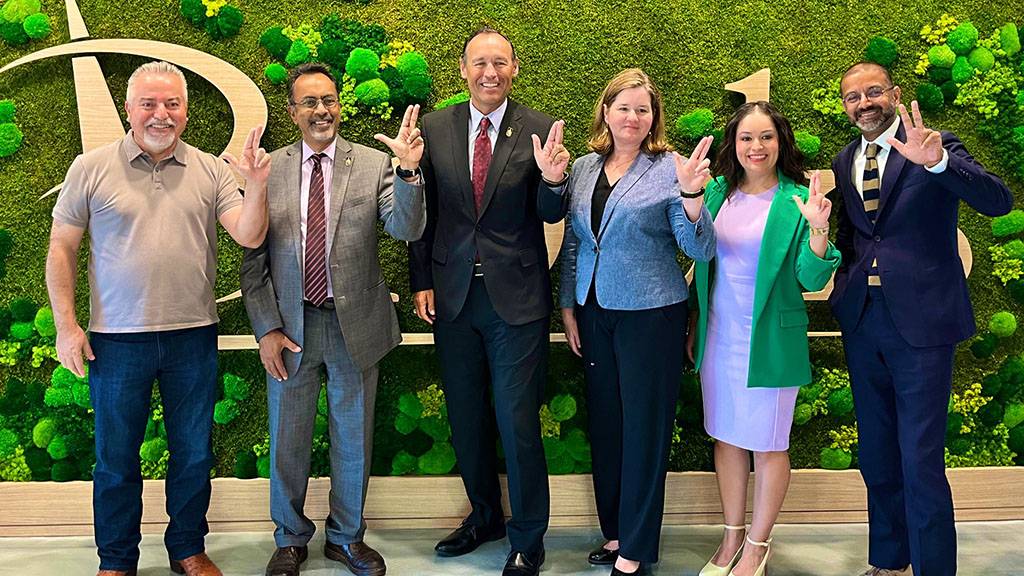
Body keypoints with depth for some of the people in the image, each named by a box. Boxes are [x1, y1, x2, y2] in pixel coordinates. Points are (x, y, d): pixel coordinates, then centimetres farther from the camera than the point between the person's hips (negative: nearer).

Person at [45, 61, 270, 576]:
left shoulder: (211, 171, 2)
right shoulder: (90, 169, -1)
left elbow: (248, 237, -6)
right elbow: (61, 249, 2)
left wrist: (256, 185, -23)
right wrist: (66, 326, -3)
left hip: (193, 339, 1)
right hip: (117, 340, -1)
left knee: (193, 453, 13)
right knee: (116, 456, 11)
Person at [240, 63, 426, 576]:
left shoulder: (373, 165, -3)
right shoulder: (267, 170, -1)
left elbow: (407, 230, -16)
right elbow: (253, 260, 1)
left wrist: (409, 170, -31)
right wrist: (266, 328, -5)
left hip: (354, 323, 0)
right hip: (290, 326, 1)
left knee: (353, 438, 15)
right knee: (288, 440, 14)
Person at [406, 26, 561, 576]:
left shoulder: (539, 129, -4)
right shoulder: (434, 128, 3)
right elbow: (423, 211, 8)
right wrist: (422, 281, 3)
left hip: (517, 296, -3)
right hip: (453, 294, 4)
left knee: (518, 421, 0)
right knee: (465, 418, 16)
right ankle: (484, 514, 38)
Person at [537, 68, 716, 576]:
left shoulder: (669, 169, -6)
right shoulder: (583, 169, 8)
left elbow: (700, 249, -12)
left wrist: (691, 195, -28)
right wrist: (567, 306, 10)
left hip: (650, 314, -5)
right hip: (594, 314, 5)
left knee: (644, 426, 3)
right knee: (604, 423, 13)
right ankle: (615, 531, 29)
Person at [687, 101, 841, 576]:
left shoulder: (797, 201, -8)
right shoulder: (718, 192, 5)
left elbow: (812, 280, -11)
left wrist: (818, 230, -28)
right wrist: (694, 326, 15)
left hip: (770, 341, -4)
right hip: (718, 337, 5)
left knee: (768, 444, 7)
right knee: (726, 436, 15)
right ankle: (732, 538, 31)